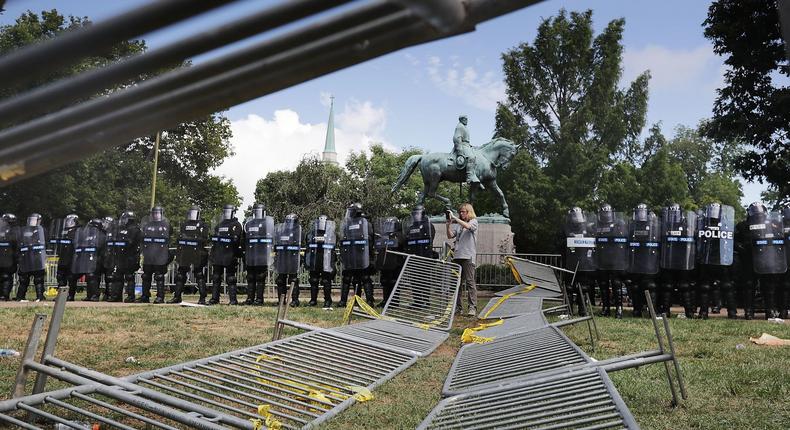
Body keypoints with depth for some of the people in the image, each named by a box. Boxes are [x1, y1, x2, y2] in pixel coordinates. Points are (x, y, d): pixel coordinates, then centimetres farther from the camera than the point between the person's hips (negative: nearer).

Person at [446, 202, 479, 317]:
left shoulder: (473, 222, 4)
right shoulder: (457, 224, 17)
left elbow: (467, 226, -17)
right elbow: (450, 236, 8)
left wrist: (454, 218, -17)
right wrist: (449, 223, -4)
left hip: (468, 256, -5)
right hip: (457, 255, 5)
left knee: (470, 281, -8)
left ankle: (473, 307, -8)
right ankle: (457, 306, 11)